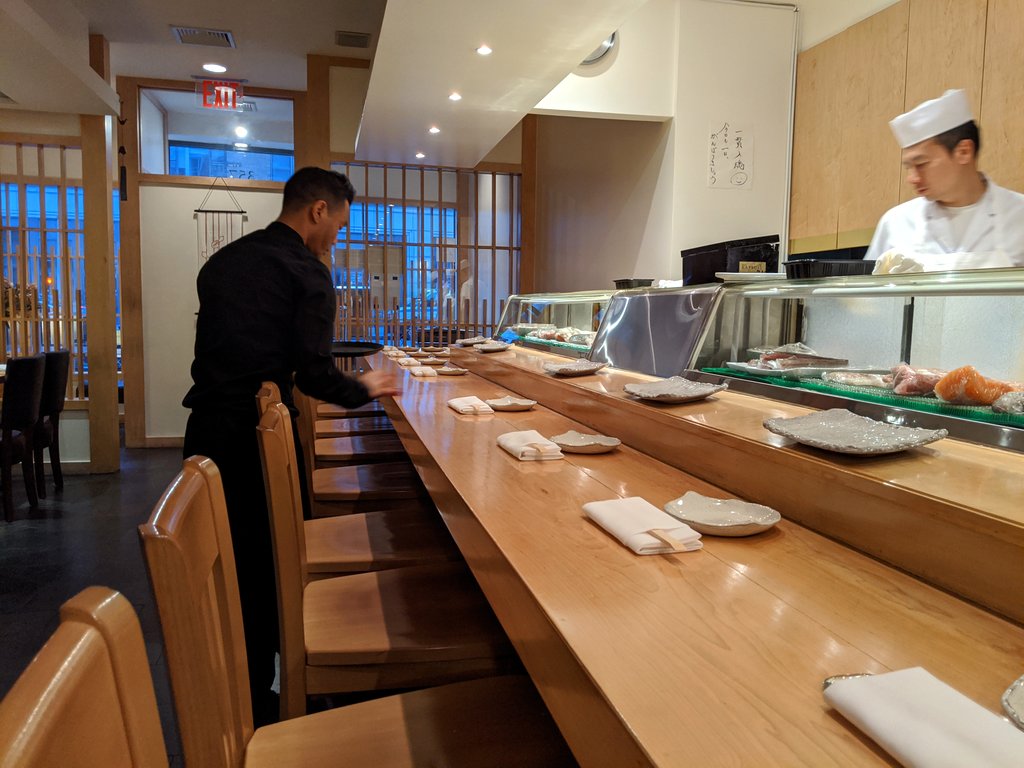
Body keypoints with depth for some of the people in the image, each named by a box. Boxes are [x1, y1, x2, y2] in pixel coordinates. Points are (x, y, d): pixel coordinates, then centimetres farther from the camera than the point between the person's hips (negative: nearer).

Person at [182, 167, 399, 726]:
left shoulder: (223, 260, 13)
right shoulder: (307, 273, -10)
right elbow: (314, 374, -14)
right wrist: (365, 389, 4)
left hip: (205, 428, 7)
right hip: (255, 435, -7)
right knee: (263, 565, 6)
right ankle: (254, 710, 18)